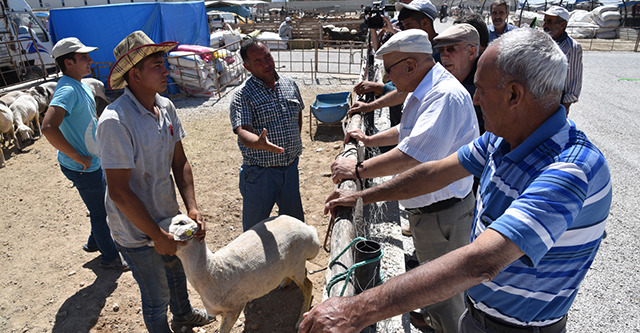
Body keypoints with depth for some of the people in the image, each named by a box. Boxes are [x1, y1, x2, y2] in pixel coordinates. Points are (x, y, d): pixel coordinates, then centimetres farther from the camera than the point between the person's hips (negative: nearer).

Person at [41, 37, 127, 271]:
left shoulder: (81, 86, 7)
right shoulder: (67, 90, -25)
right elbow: (48, 128, -38)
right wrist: (79, 157, -29)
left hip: (94, 161, 9)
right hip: (82, 168, -9)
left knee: (104, 204, 24)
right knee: (100, 212, 6)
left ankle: (95, 242, 45)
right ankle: (110, 258, 24)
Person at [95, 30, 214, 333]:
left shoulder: (165, 107, -5)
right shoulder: (115, 121, -28)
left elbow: (179, 162, 1)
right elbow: (119, 192, -26)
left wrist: (191, 207, -9)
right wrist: (157, 236, -20)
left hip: (167, 217, 7)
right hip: (136, 231, -7)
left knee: (176, 268, 30)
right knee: (157, 298, 13)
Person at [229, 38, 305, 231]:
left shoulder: (290, 85, 4)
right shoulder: (242, 95, -13)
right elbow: (242, 133, -26)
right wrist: (260, 143, -48)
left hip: (290, 168, 5)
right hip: (260, 172, -4)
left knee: (295, 221, 20)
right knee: (255, 229, 11)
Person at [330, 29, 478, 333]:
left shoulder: (445, 96, -28)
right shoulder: (423, 91, 8)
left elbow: (414, 155, -38)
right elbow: (407, 131, 24)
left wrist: (358, 170, -32)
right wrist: (370, 140, 18)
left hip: (442, 213, -11)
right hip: (428, 206, 11)